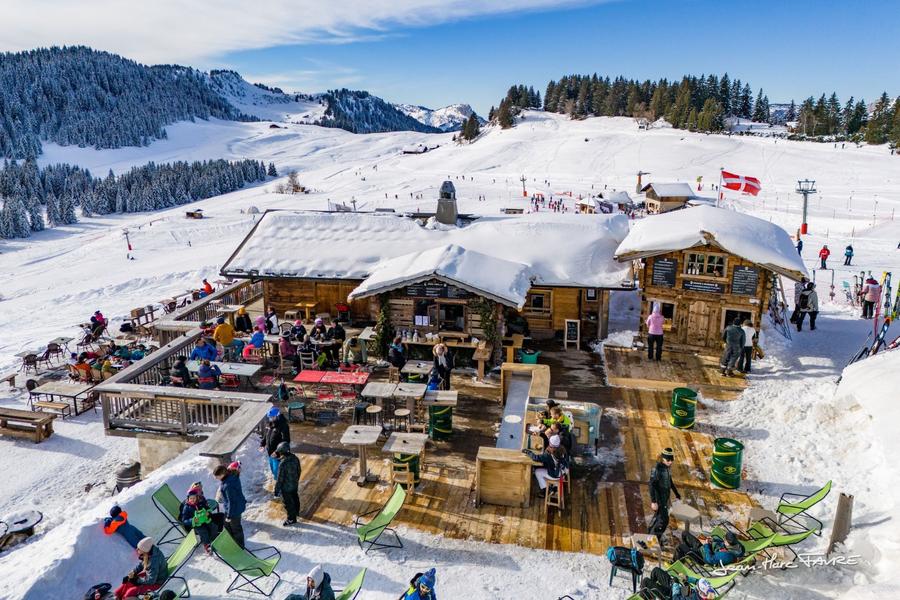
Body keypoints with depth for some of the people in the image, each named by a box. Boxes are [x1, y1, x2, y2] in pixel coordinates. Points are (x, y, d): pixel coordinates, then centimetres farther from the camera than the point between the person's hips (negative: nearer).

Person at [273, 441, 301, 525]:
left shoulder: (283, 463, -34)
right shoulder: (295, 458, -12)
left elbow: (279, 478, -24)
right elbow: (298, 471, 3)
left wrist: (277, 490, -11)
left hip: (286, 487, -7)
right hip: (295, 485, 7)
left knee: (288, 502, 13)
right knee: (295, 498, 28)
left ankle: (291, 519, 29)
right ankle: (296, 511, 51)